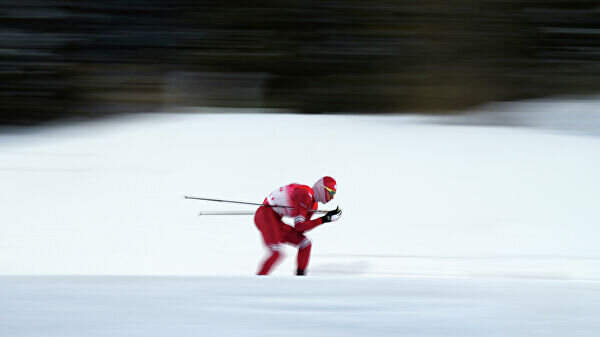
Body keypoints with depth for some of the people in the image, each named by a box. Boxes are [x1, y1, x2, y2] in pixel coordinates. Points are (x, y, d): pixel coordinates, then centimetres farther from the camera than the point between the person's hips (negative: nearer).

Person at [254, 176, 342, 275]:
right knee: (276, 253, -25)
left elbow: (301, 229, 4)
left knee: (305, 243, 9)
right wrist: (323, 220, -18)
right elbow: (298, 226, -20)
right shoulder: (305, 194, -18)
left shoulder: (313, 204, 12)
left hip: (275, 221, 10)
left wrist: (327, 218, -2)